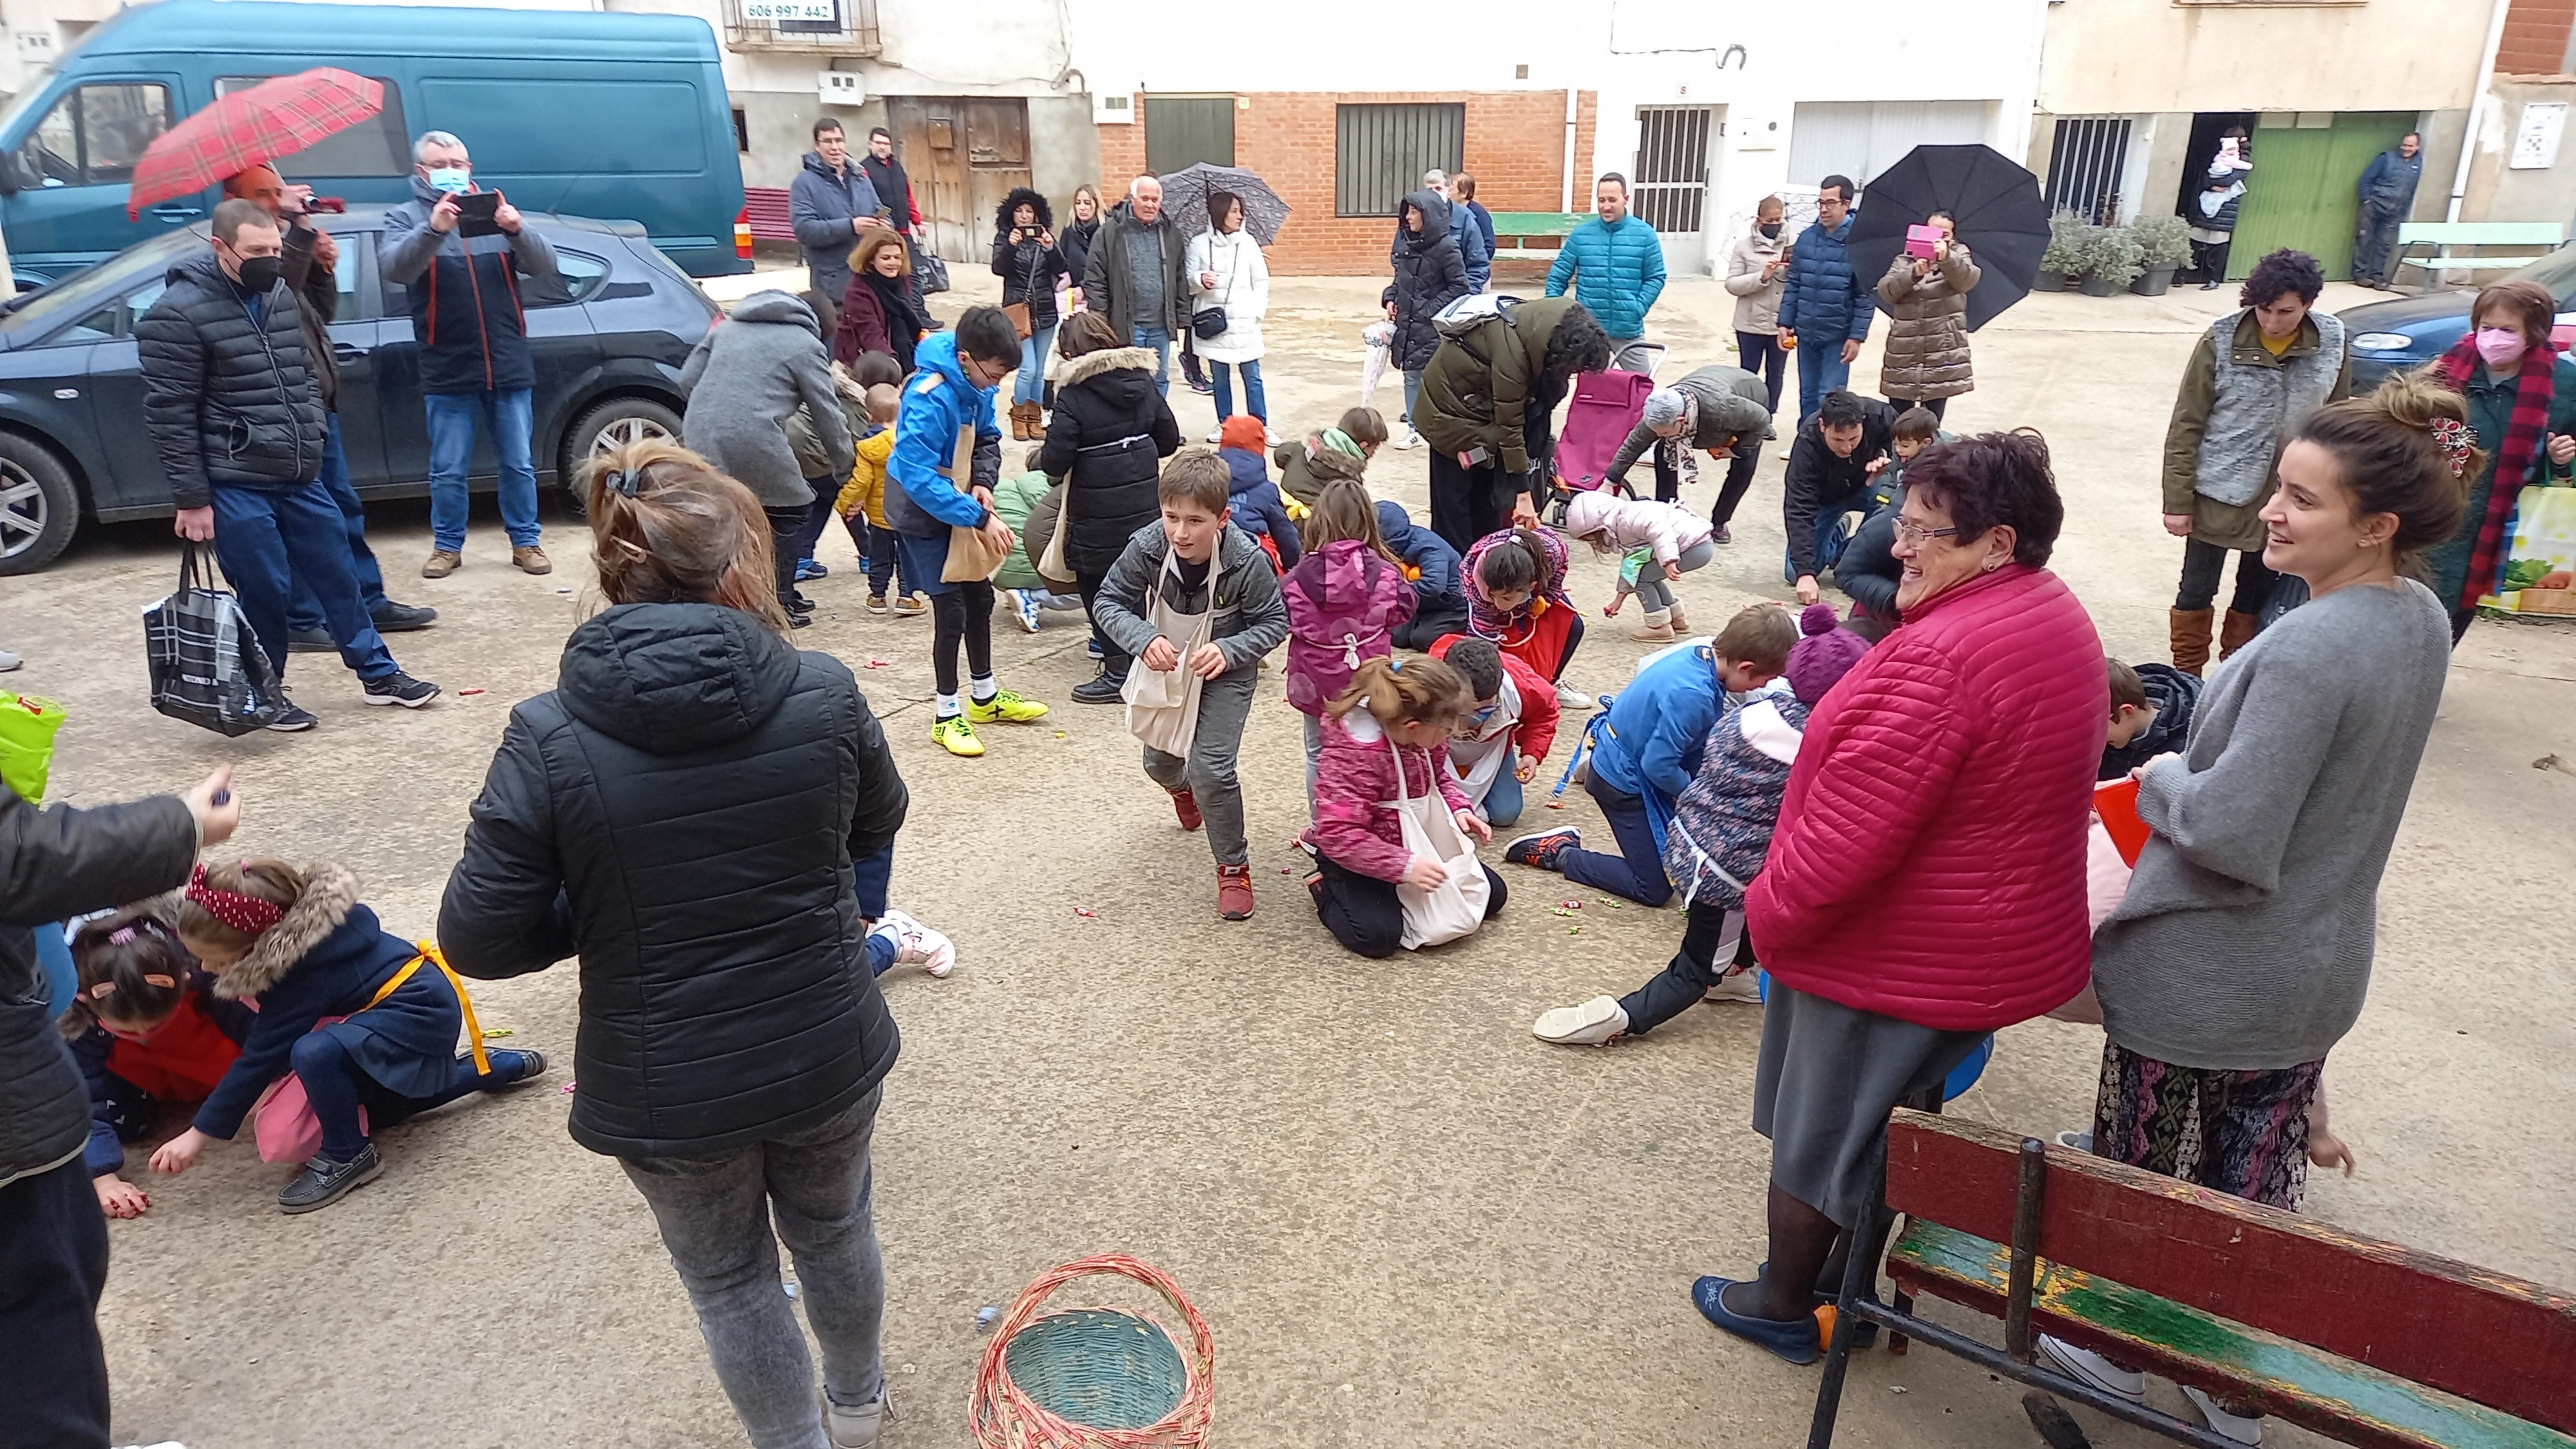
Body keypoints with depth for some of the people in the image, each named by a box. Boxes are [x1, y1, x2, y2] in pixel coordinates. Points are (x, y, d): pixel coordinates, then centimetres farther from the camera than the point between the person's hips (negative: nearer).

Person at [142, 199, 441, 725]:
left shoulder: (281, 296, 8)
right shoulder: (179, 313, -13)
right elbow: (169, 415, -13)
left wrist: (313, 440, 11)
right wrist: (191, 498, -12)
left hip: (300, 477, 6)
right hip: (235, 486, -6)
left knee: (337, 575, 12)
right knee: (264, 590, 2)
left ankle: (380, 675, 24)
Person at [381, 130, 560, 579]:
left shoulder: (495, 210, 9)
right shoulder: (405, 217, 4)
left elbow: (547, 268, -3)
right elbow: (393, 268, -16)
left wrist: (517, 231, -24)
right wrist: (432, 230, -33)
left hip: (509, 366, 1)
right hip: (447, 370, -1)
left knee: (519, 465, 8)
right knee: (448, 470, 6)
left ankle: (526, 541, 19)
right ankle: (447, 545, 19)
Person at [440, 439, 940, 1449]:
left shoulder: (549, 740, -20)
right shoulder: (824, 694, -15)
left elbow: (479, 939, -15)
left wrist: (605, 911, 2)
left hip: (665, 1089, -2)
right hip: (828, 1057, 2)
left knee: (729, 1279, 24)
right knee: (834, 1230, 29)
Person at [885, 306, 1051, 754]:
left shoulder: (978, 384, -8)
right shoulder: (928, 398, -32)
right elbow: (918, 476, -35)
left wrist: (984, 482, -12)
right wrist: (979, 518, -35)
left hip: (960, 505, 8)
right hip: (923, 513, -8)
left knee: (979, 596, 17)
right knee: (951, 609, -6)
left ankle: (986, 696, 34)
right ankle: (947, 714, 9)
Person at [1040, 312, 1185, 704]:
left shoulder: (1073, 395, -15)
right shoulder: (1142, 380, 2)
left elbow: (1055, 461, -19)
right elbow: (1169, 439, 8)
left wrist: (1043, 459, 4)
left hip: (1098, 515, -6)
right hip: (1146, 505, 6)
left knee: (1099, 588, 7)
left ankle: (1119, 674, 8)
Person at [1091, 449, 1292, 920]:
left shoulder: (1247, 560, -31)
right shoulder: (1147, 546, -26)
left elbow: (1274, 622, -17)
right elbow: (1108, 601, -14)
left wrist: (1227, 650, -34)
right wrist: (1143, 639, -33)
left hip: (1224, 670, -3)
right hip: (1165, 665, 4)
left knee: (1212, 769, -15)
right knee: (1159, 762, 20)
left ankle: (1234, 866, 8)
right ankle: (1182, 786, 61)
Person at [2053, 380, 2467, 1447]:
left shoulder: (2306, 651, -28)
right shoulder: (2422, 621, 0)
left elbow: (2229, 833, -28)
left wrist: (2161, 780, -10)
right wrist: (2194, 769, 9)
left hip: (2202, 974, -8)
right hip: (2320, 970, 8)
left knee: (2141, 1170, 15)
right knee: (2255, 1184, 22)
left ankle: (2116, 1348, 37)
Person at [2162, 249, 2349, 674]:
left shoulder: (2332, 343, -6)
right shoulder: (2222, 341, -13)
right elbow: (2186, 426, -9)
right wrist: (2177, 501, -10)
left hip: (2286, 497, 3)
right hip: (2219, 493, -2)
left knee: (2257, 592, 16)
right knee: (2197, 590, 8)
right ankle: (2186, 678, 24)